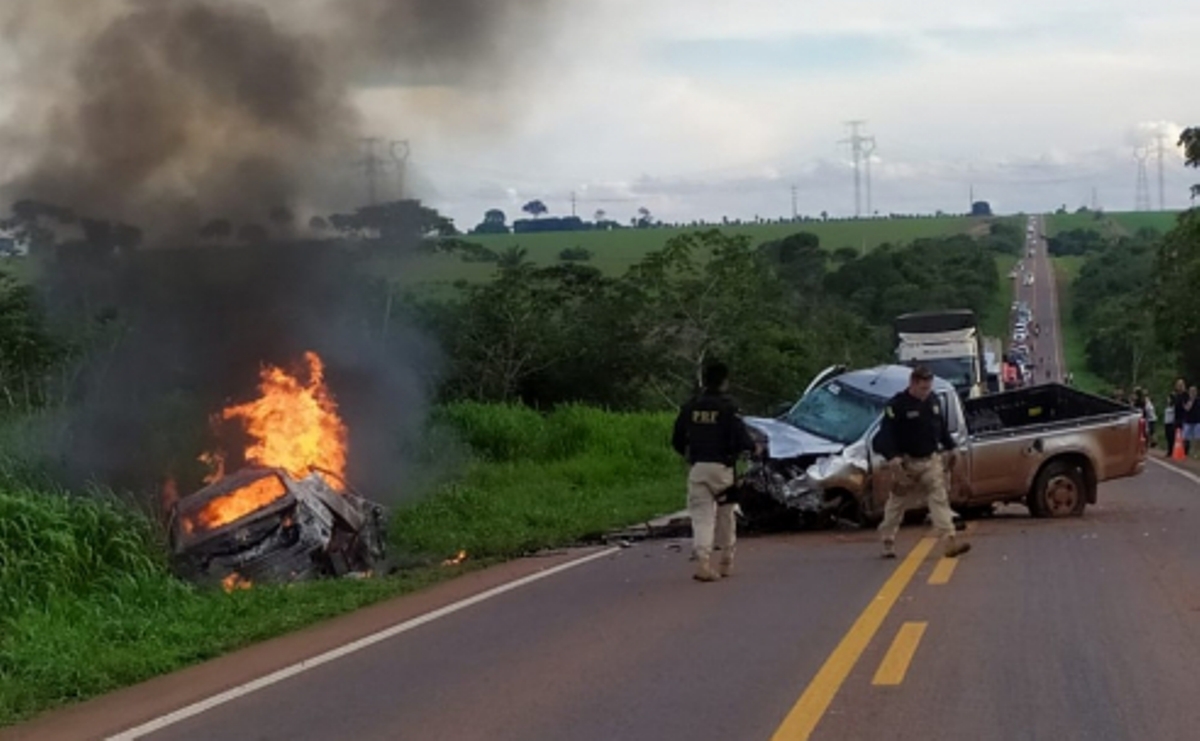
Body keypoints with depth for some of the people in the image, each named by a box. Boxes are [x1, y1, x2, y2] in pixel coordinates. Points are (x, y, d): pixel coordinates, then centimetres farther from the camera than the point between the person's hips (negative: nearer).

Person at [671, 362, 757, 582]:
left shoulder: (689, 407, 5)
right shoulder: (727, 407, -7)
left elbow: (677, 441, 10)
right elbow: (741, 436, -13)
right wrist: (754, 447, 9)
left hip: (697, 467, 2)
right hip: (722, 467, -2)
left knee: (701, 515, -1)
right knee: (725, 514, 14)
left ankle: (703, 561, -18)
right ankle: (726, 562, 23)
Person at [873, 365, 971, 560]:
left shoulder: (933, 401, 6)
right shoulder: (897, 405, -13)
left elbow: (942, 427, 19)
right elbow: (886, 434, -17)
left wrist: (950, 448, 18)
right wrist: (892, 458, -27)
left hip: (931, 460, 4)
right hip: (906, 463, -4)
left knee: (940, 499, -7)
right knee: (897, 504, 8)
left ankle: (950, 540, -15)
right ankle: (888, 543, 23)